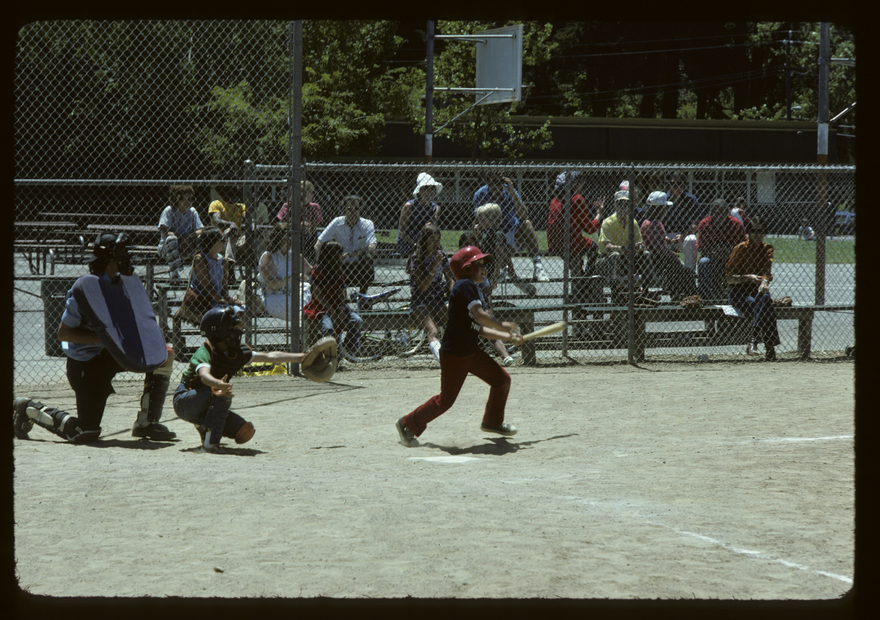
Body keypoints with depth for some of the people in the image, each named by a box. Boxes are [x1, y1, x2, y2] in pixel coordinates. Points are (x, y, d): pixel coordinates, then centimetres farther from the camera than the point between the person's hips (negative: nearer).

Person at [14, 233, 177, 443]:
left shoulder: (124, 282, 2)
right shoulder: (85, 288, -21)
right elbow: (63, 333, -19)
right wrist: (102, 337, -28)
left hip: (113, 355, 7)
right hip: (87, 363, -7)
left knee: (165, 354, -5)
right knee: (85, 433, -10)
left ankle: (147, 423, -2)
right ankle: (30, 409, 13)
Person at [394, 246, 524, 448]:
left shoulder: (470, 289, 13)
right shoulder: (465, 286, -17)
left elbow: (479, 328, 15)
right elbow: (480, 315, -28)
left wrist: (508, 336, 12)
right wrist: (503, 326, -13)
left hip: (471, 351, 10)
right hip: (454, 355, -10)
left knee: (502, 380, 10)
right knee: (445, 400, -3)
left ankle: (493, 422, 29)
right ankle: (408, 424, 14)